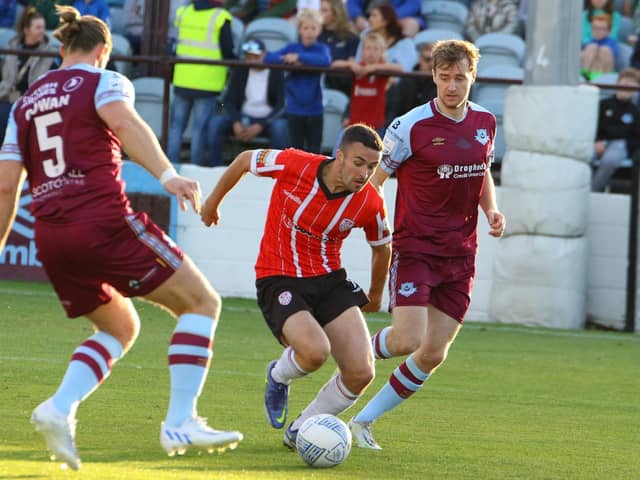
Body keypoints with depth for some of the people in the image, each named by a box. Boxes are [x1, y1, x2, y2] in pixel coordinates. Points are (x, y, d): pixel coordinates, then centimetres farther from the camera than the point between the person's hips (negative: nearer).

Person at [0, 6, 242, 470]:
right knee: (202, 302, 5)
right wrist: (167, 175, -31)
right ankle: (180, 423, -7)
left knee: (120, 328, 24)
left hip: (51, 236, 6)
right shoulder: (104, 82, 5)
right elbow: (124, 122, -18)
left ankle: (59, 409, 0)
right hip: (104, 220, -6)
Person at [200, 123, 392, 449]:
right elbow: (245, 160, 1)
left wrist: (376, 294, 26)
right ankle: (279, 377, 9)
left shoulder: (370, 204, -11)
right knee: (315, 351, -31)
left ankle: (299, 431, 14)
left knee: (361, 373, -12)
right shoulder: (295, 165, -19)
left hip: (330, 281, 4)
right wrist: (214, 200, 16)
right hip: (279, 283, -4)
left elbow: (381, 247, 12)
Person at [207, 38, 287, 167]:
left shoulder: (276, 73, -7)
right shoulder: (239, 71, 3)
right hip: (243, 117, 3)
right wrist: (236, 123, -19)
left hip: (268, 119, -3)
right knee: (215, 121, -23)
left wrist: (259, 126, -25)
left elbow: (282, 105, -14)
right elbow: (229, 100, 1)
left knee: (279, 126, -38)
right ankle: (215, 169, -24)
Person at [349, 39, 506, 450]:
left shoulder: (485, 123, 6)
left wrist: (492, 209, 3)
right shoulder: (411, 126, -11)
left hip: (460, 254, 5)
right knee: (408, 340, -19)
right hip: (415, 248, -5)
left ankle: (365, 421, 14)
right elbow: (373, 179, -5)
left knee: (434, 354, 2)